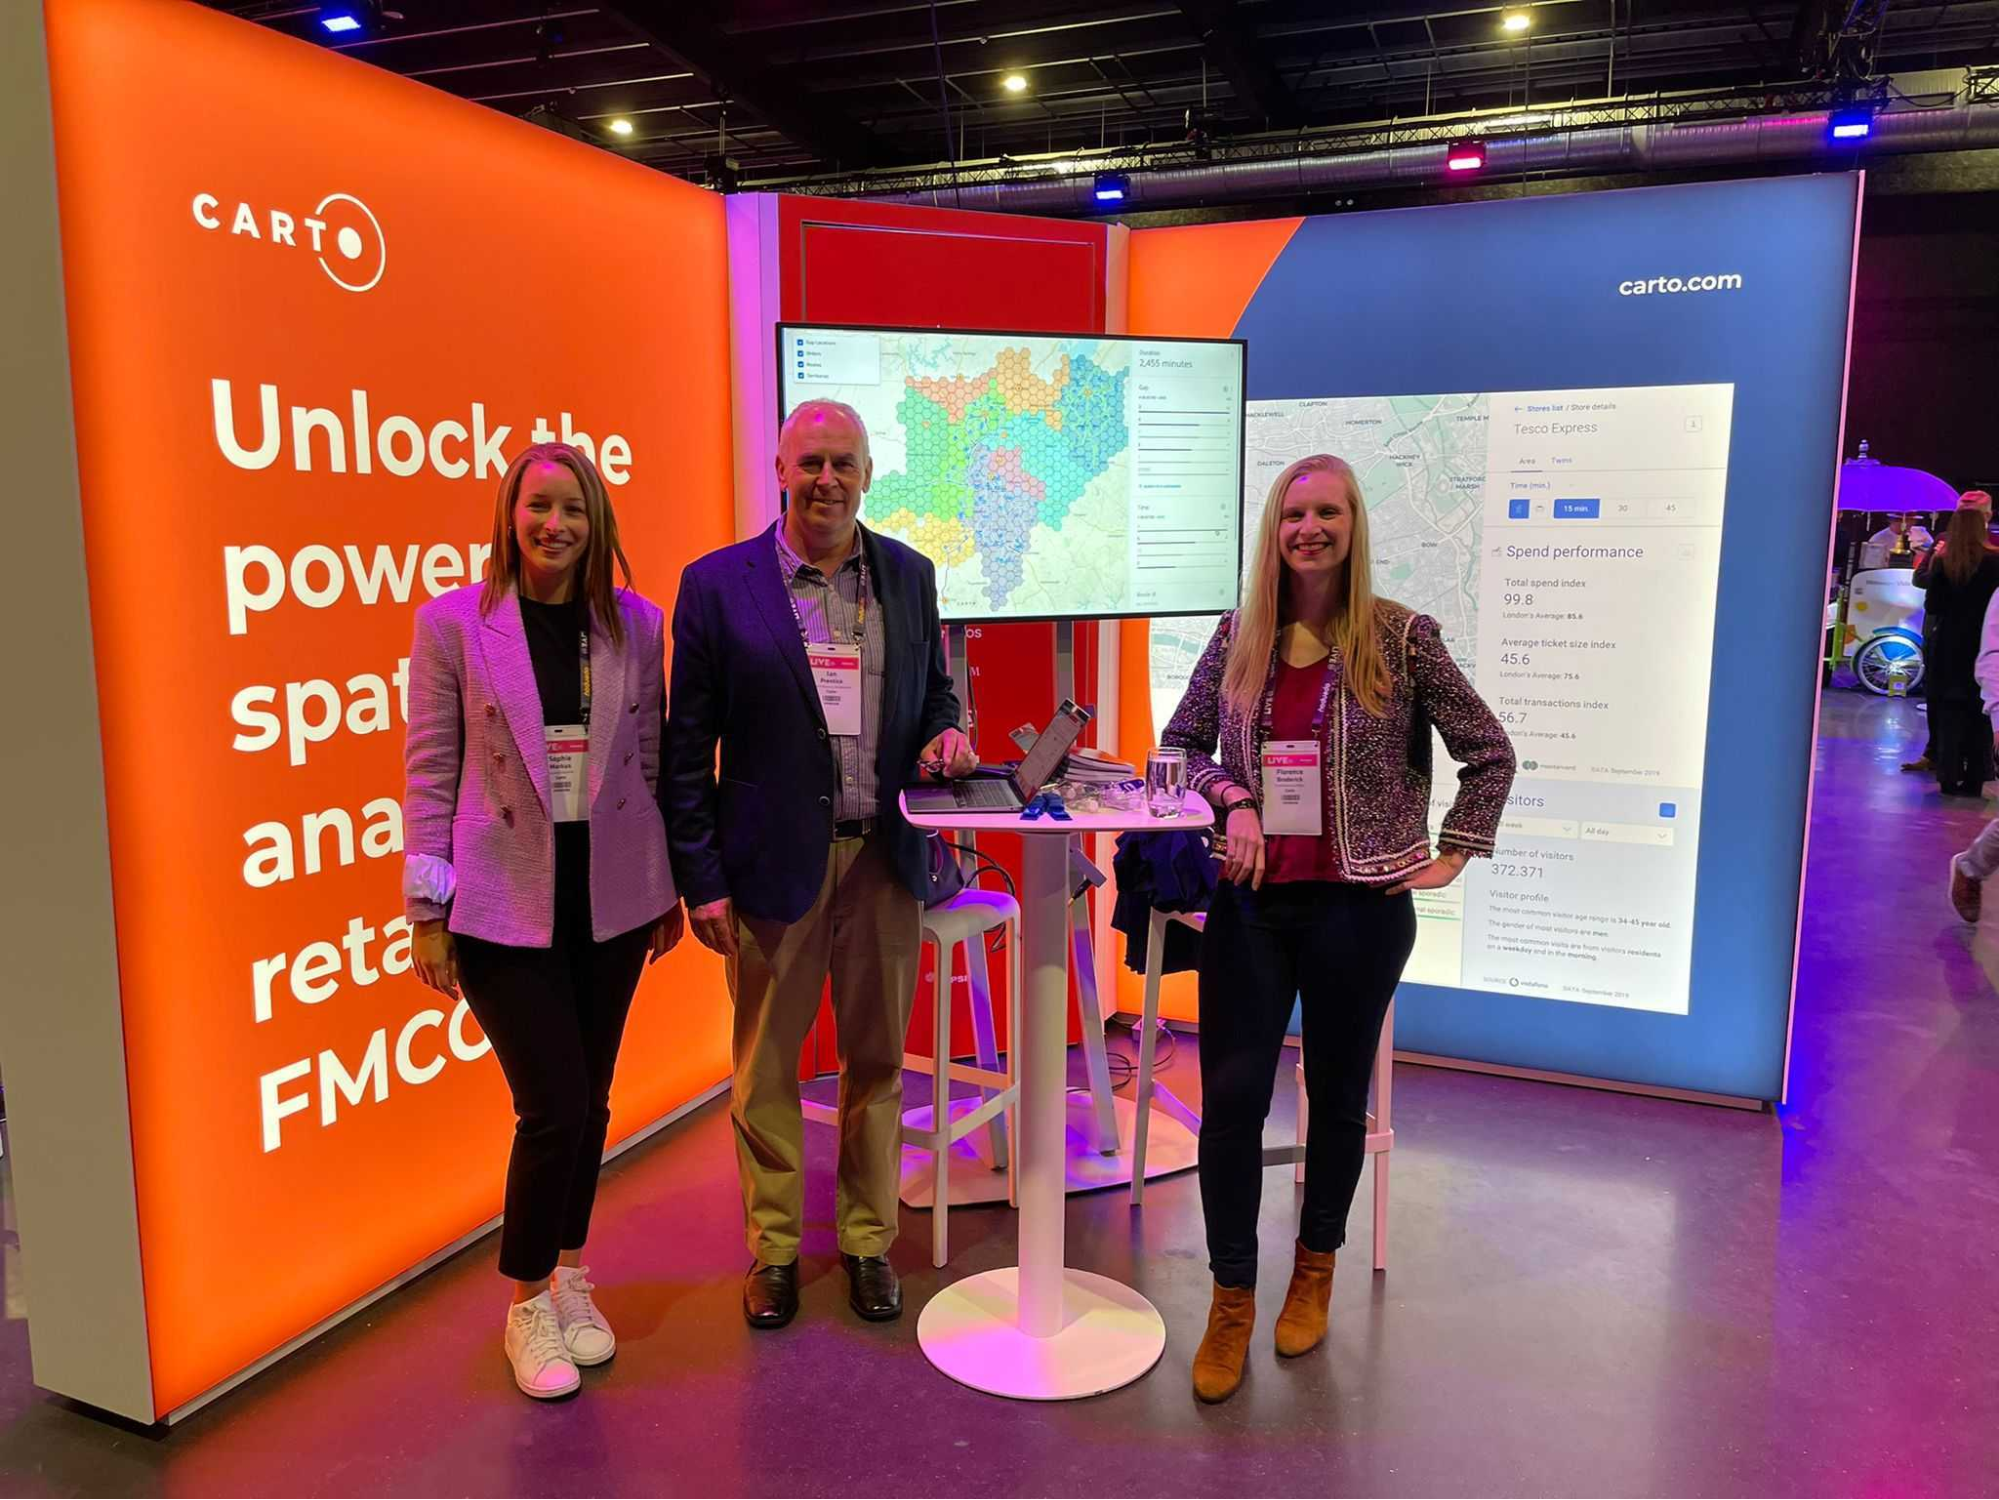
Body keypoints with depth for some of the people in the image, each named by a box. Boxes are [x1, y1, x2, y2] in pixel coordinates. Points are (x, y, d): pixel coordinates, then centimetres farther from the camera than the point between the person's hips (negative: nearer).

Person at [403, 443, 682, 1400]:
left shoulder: (636, 623, 3)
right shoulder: (452, 622, -4)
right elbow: (429, 773, -3)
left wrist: (668, 887, 11)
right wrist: (428, 914, -3)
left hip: (611, 897, 3)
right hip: (506, 904, -3)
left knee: (589, 1104, 13)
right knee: (557, 1109, -5)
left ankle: (569, 1280, 35)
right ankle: (528, 1305, 20)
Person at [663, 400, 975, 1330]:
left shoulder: (909, 575, 5)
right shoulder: (717, 583, -5)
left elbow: (935, 689, 17)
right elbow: (686, 748, -4)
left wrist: (944, 734, -7)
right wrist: (701, 879, -7)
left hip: (885, 859, 3)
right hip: (774, 862, -2)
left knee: (876, 1061, 14)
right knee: (766, 1068, 11)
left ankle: (868, 1238, 33)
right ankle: (773, 1247, 31)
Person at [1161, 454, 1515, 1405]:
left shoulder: (1401, 638, -4)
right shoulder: (1238, 636, 4)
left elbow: (1489, 753, 4)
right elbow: (1180, 745, 10)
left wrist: (1451, 856, 1)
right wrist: (1233, 794, -7)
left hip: (1358, 904, -2)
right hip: (1250, 900, 2)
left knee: (1337, 1097, 13)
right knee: (1230, 1096, 0)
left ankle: (1315, 1271, 36)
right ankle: (1231, 1300, 18)